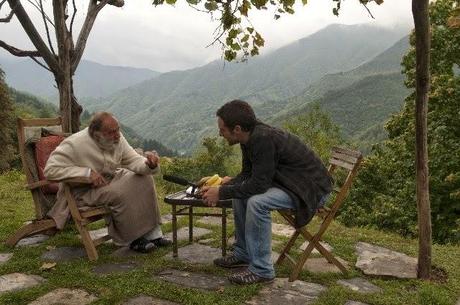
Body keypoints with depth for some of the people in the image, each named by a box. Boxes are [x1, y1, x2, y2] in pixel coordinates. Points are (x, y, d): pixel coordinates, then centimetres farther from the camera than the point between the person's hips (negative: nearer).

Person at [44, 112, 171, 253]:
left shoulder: (117, 138, -5)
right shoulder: (75, 144, -23)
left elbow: (133, 160, -6)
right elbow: (50, 169, -25)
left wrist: (149, 165, -31)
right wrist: (87, 172, -31)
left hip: (111, 180, 7)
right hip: (83, 192, -7)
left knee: (144, 179, -9)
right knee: (120, 192, -32)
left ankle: (152, 233, -7)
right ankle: (133, 239, -12)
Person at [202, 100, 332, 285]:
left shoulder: (264, 139, -29)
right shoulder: (251, 137, -1)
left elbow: (259, 184, -28)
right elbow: (247, 174, 10)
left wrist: (221, 193, -19)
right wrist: (224, 185, -6)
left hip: (312, 187, -10)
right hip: (288, 182, 10)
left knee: (257, 202, -28)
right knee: (240, 194, 6)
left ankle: (262, 270, -14)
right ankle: (243, 254, 18)